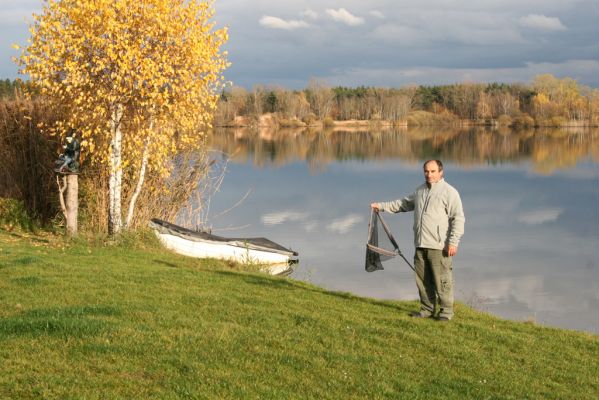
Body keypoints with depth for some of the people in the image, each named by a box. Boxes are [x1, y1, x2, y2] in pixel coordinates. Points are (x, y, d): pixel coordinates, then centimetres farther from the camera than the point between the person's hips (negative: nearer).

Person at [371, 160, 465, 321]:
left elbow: (458, 218, -11)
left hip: (439, 246, -7)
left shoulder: (449, 192, -7)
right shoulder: (420, 190, 17)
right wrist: (382, 206, 30)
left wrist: (453, 242, -17)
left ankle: (446, 310, 4)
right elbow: (404, 203, 32)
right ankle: (427, 309, 20)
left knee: (442, 280, -5)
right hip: (420, 244, 7)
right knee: (423, 279, 10)